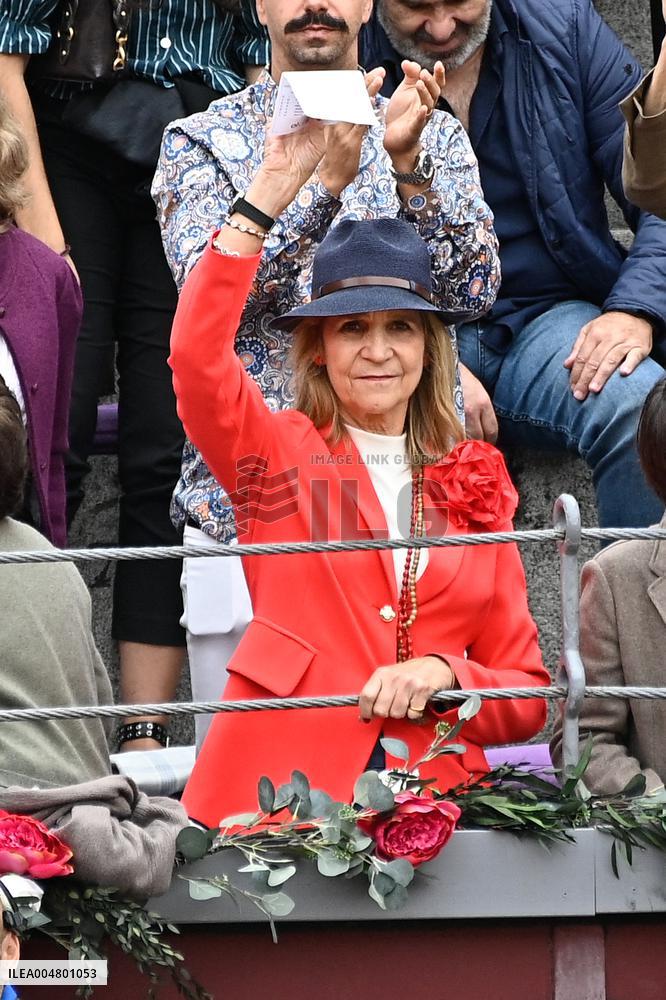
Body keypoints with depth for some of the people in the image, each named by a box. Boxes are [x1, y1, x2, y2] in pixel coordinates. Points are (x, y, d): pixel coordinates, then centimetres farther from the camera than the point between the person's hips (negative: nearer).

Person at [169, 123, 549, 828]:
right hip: (278, 788, -2)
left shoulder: (474, 489, 18)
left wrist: (441, 676, -4)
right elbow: (197, 356, -11)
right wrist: (274, 184, -12)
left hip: (434, 789, 3)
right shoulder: (278, 453, 11)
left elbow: (528, 696, 17)